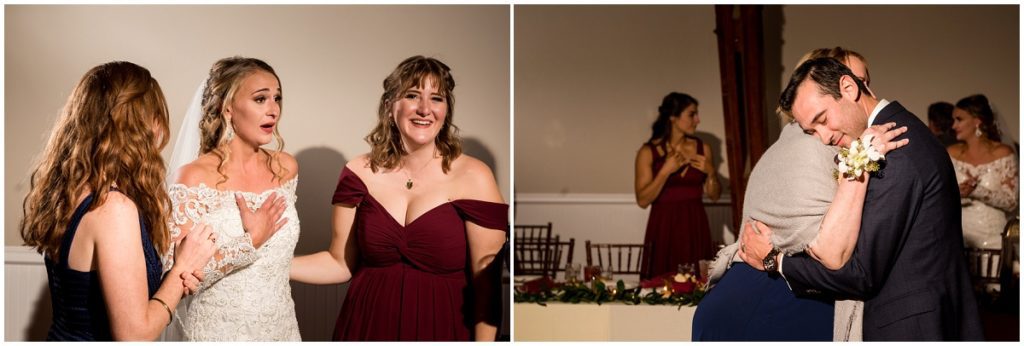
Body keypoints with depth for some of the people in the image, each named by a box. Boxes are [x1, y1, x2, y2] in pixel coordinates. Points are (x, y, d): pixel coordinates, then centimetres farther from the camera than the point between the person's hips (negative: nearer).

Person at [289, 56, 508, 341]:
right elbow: (341, 263, 2)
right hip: (366, 328, 3)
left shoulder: (473, 178, -11)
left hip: (442, 331, -3)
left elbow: (487, 283, -9)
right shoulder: (360, 173, -1)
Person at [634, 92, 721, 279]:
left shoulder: (702, 148, 5)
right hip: (664, 228, -3)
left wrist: (710, 172, -9)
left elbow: (714, 195, 9)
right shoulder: (648, 151, -4)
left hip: (695, 228, 3)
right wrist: (666, 171, -17)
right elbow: (643, 200, -9)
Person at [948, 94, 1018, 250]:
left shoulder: (1003, 153, -2)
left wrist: (977, 191, -20)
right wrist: (959, 193, -18)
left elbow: (1011, 203, -7)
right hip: (959, 236, 2)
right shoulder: (951, 154, 4)